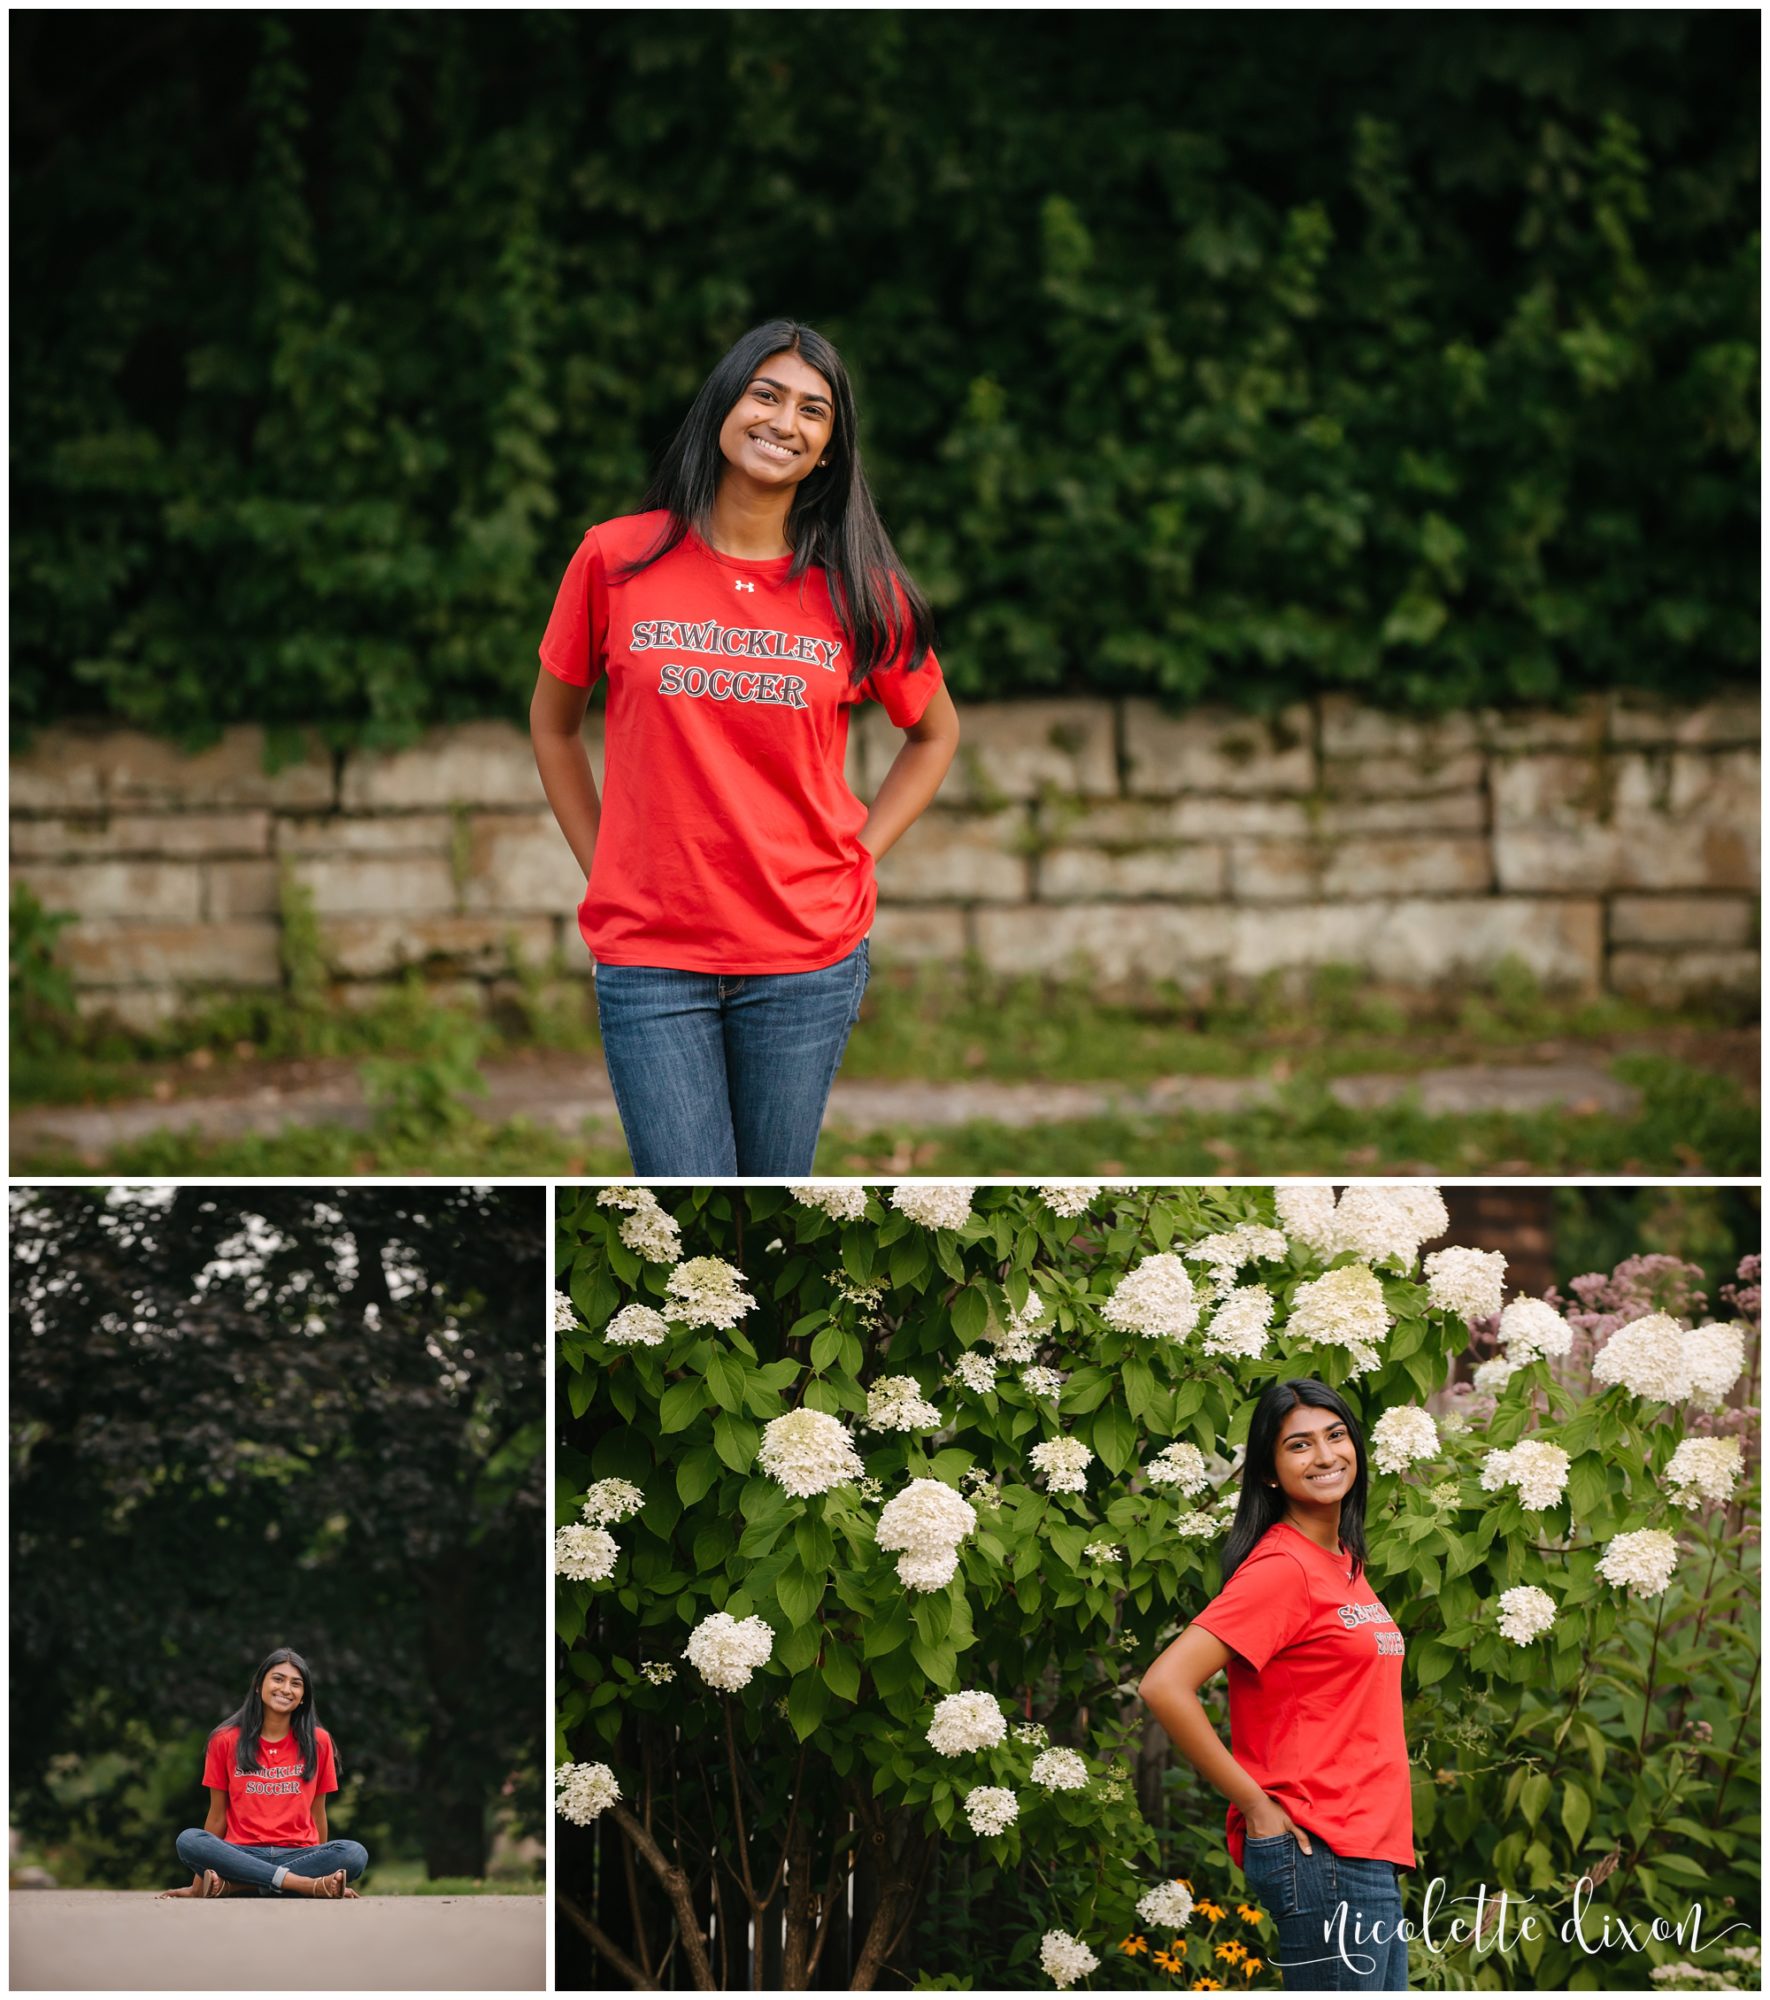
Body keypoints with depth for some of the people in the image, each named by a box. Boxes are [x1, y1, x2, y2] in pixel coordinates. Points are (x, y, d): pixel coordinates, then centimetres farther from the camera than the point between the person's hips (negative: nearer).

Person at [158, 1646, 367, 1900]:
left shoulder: (318, 1742, 9)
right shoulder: (226, 1741, 7)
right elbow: (217, 1816, 10)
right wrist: (198, 1885, 9)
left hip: (299, 1856, 1)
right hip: (241, 1855, -1)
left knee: (355, 1854, -30)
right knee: (188, 1840, -31)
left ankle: (233, 1885, -32)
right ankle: (304, 1884, -37)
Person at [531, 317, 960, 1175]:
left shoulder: (861, 591, 1)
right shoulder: (617, 559, -1)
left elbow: (935, 733, 16)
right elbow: (553, 724, 13)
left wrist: (854, 862, 5)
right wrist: (605, 872, 6)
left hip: (807, 959, 1)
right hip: (649, 953, -1)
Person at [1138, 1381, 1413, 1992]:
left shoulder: (1342, 1562, 15)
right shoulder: (1280, 1568, -13)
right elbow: (1165, 1686, -22)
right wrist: (1258, 1807, -16)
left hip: (1370, 1848, 9)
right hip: (1321, 1854, -9)